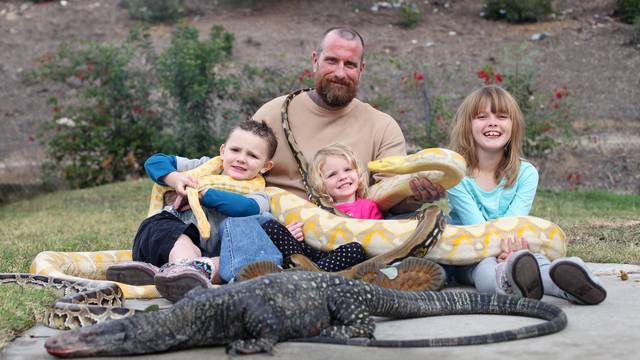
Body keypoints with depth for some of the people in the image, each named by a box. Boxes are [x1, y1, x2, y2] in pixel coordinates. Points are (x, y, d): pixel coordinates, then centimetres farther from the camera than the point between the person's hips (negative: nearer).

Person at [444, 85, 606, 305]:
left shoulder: (526, 173, 2)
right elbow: (475, 225, -16)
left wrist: (510, 246, -36)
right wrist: (500, 247, -38)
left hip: (510, 253, 1)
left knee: (534, 260, -33)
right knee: (485, 266, -36)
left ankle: (565, 276, -67)